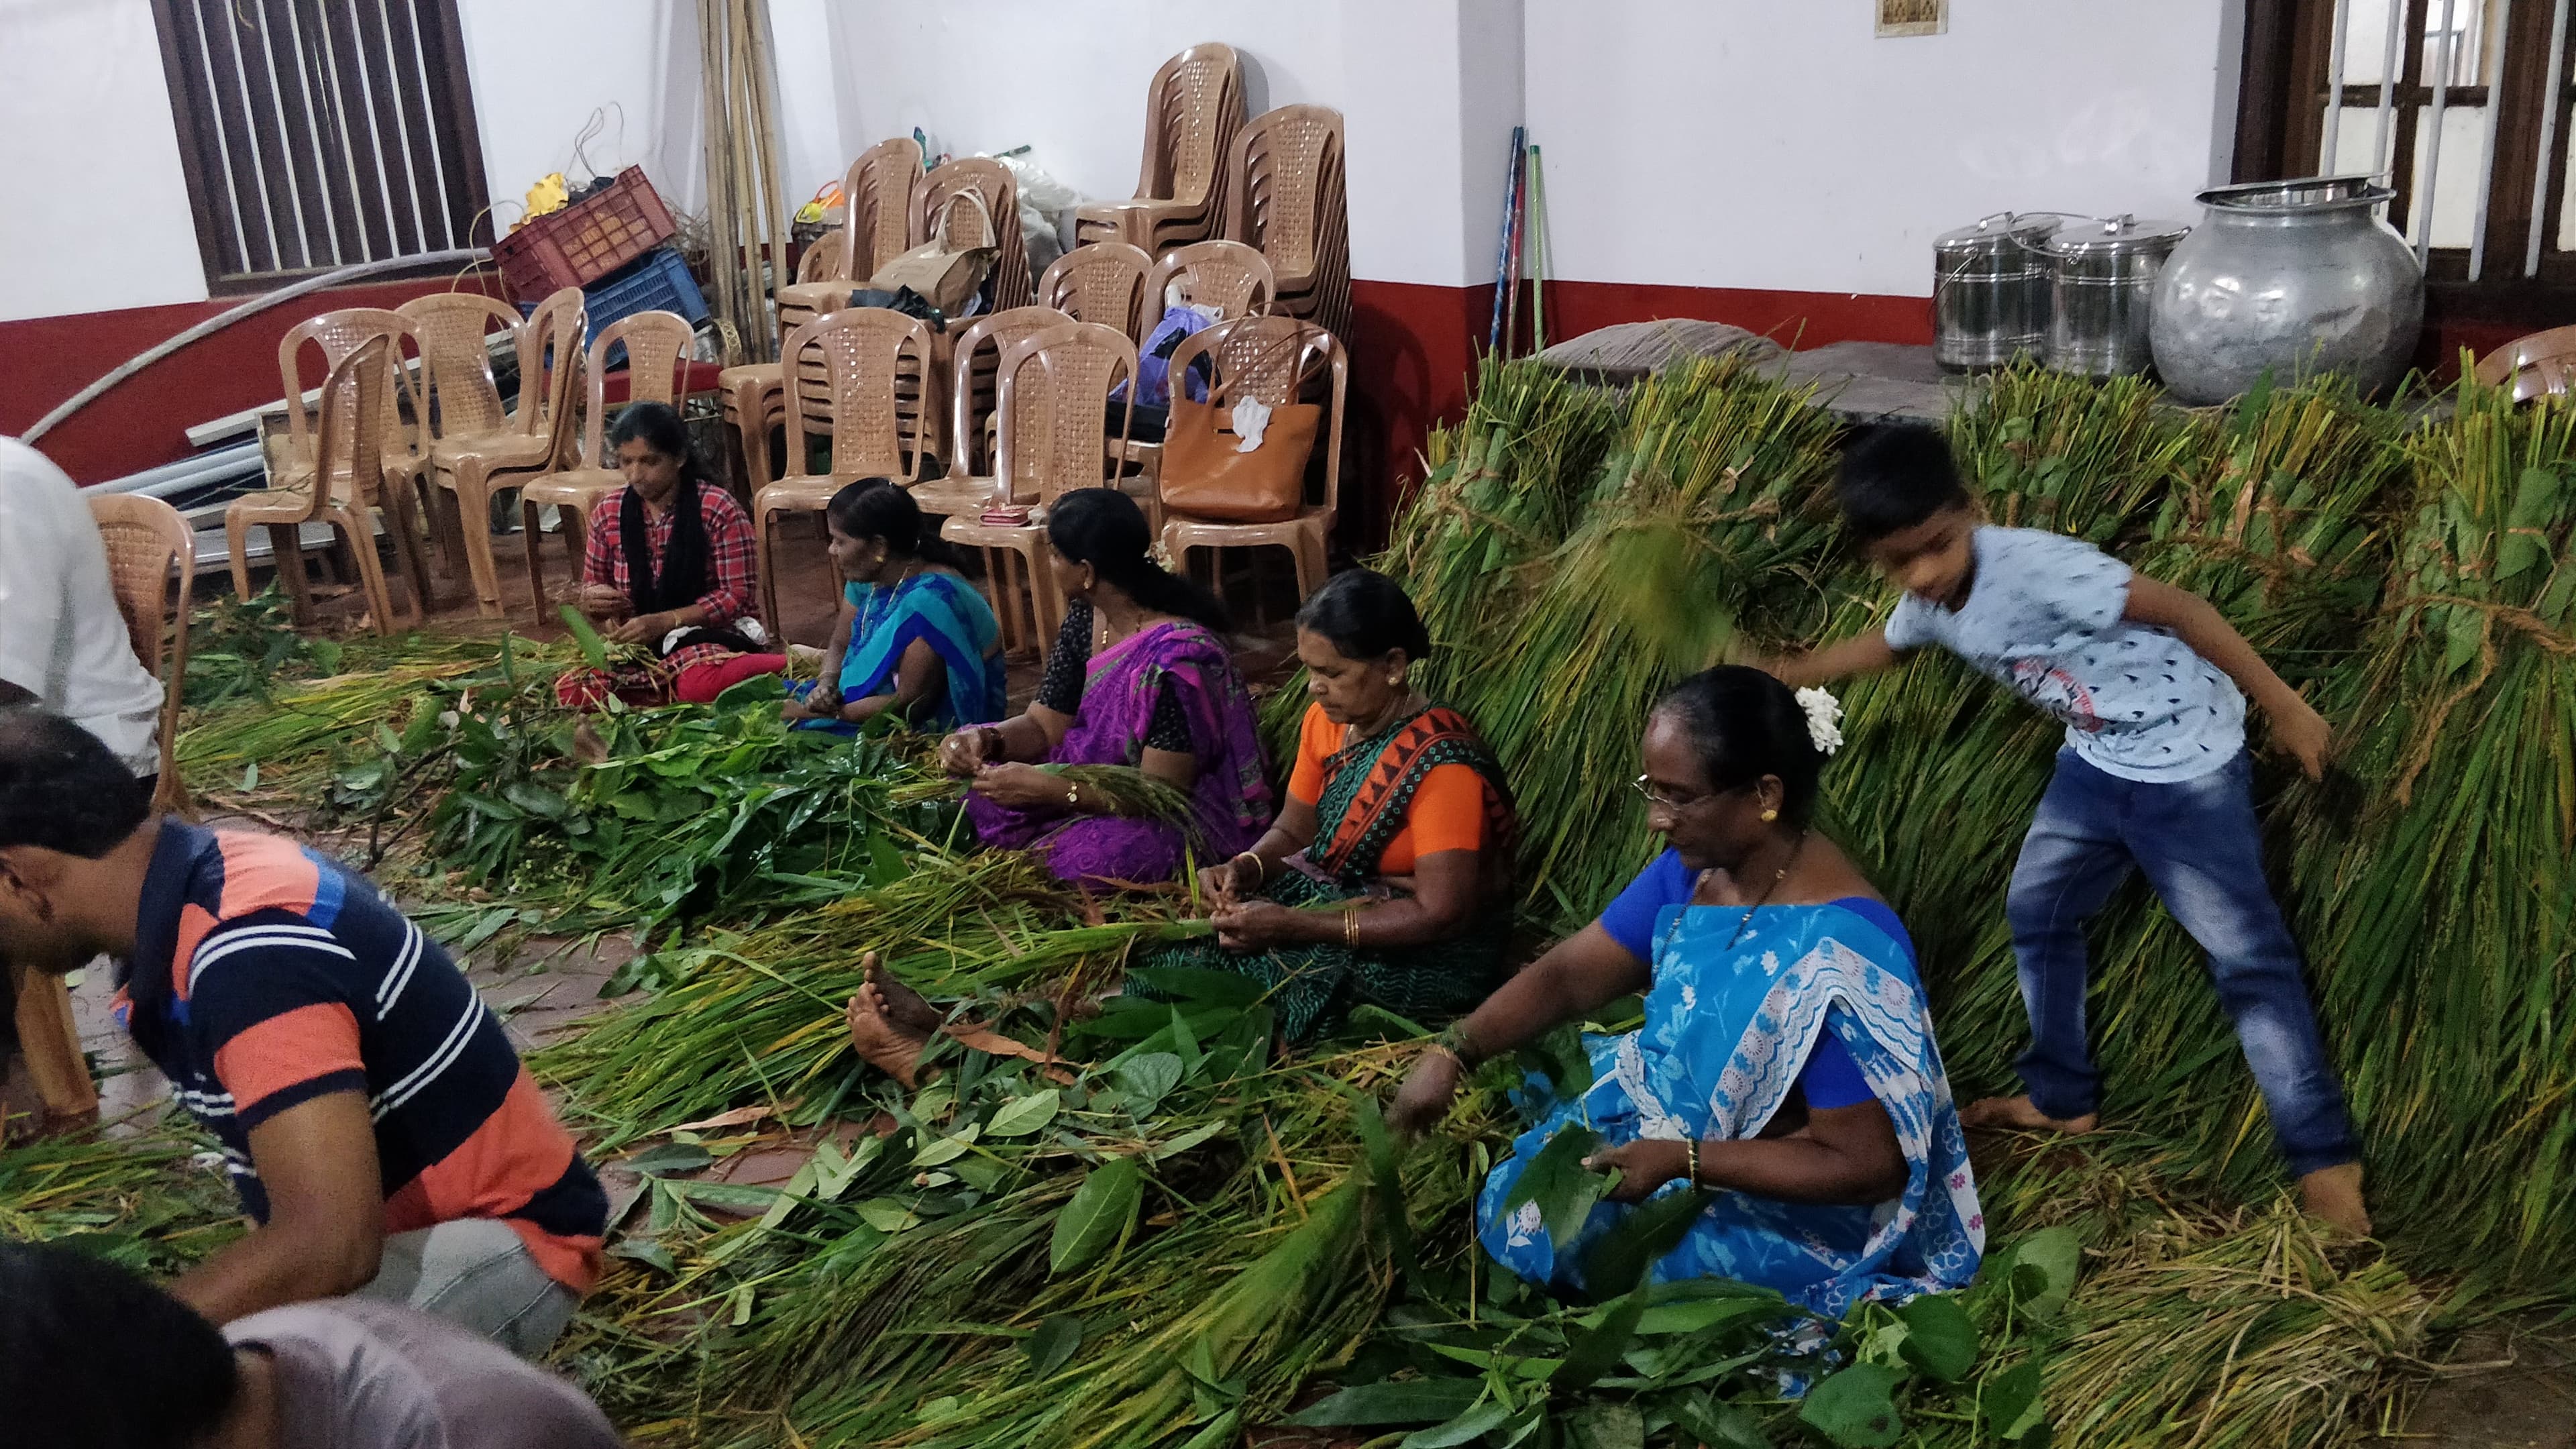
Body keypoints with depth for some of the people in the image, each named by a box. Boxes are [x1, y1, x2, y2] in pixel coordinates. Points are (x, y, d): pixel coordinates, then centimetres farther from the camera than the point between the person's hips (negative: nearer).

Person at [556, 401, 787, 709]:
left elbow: (738, 596, -8)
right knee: (570, 690, -27)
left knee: (701, 683, -42)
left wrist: (664, 622, -20)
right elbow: (591, 587, 17)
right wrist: (592, 599, -10)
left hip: (706, 635, -5)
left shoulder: (719, 510, -7)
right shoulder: (609, 513, 7)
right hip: (633, 645, 6)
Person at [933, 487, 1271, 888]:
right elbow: (1043, 726, 4)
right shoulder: (1087, 617, -1)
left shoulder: (1177, 656, -27)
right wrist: (984, 740, -18)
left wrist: (1048, 789, -32)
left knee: (1087, 858, -35)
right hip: (1098, 782, 8)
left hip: (1187, 814, -8)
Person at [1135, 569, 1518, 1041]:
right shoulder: (1327, 721, -2)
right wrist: (1245, 868, -15)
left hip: (1428, 955, -7)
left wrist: (1292, 926, -29)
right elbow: (1292, 831, 9)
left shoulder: (1440, 765, -25)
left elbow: (1440, 915, -26)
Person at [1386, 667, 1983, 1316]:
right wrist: (1452, 1055, -14)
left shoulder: (1837, 956, -32)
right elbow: (1569, 975, -1)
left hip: (1785, 1210, -7)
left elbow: (1867, 1165, -27)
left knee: (1544, 1231, -16)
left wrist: (1682, 1161, -30)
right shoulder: (1696, 869, -8)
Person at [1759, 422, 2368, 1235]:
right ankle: (2062, 1098, 33)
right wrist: (1788, 676, 25)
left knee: (2246, 954, -5)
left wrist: (2282, 705, -19)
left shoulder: (2035, 568, -29)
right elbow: (1881, 647, 20)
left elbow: (2180, 610, -24)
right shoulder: (1931, 604, -4)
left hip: (2185, 762, -8)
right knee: (2036, 912, 16)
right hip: (2096, 759, 8)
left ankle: (2324, 1158, 4)